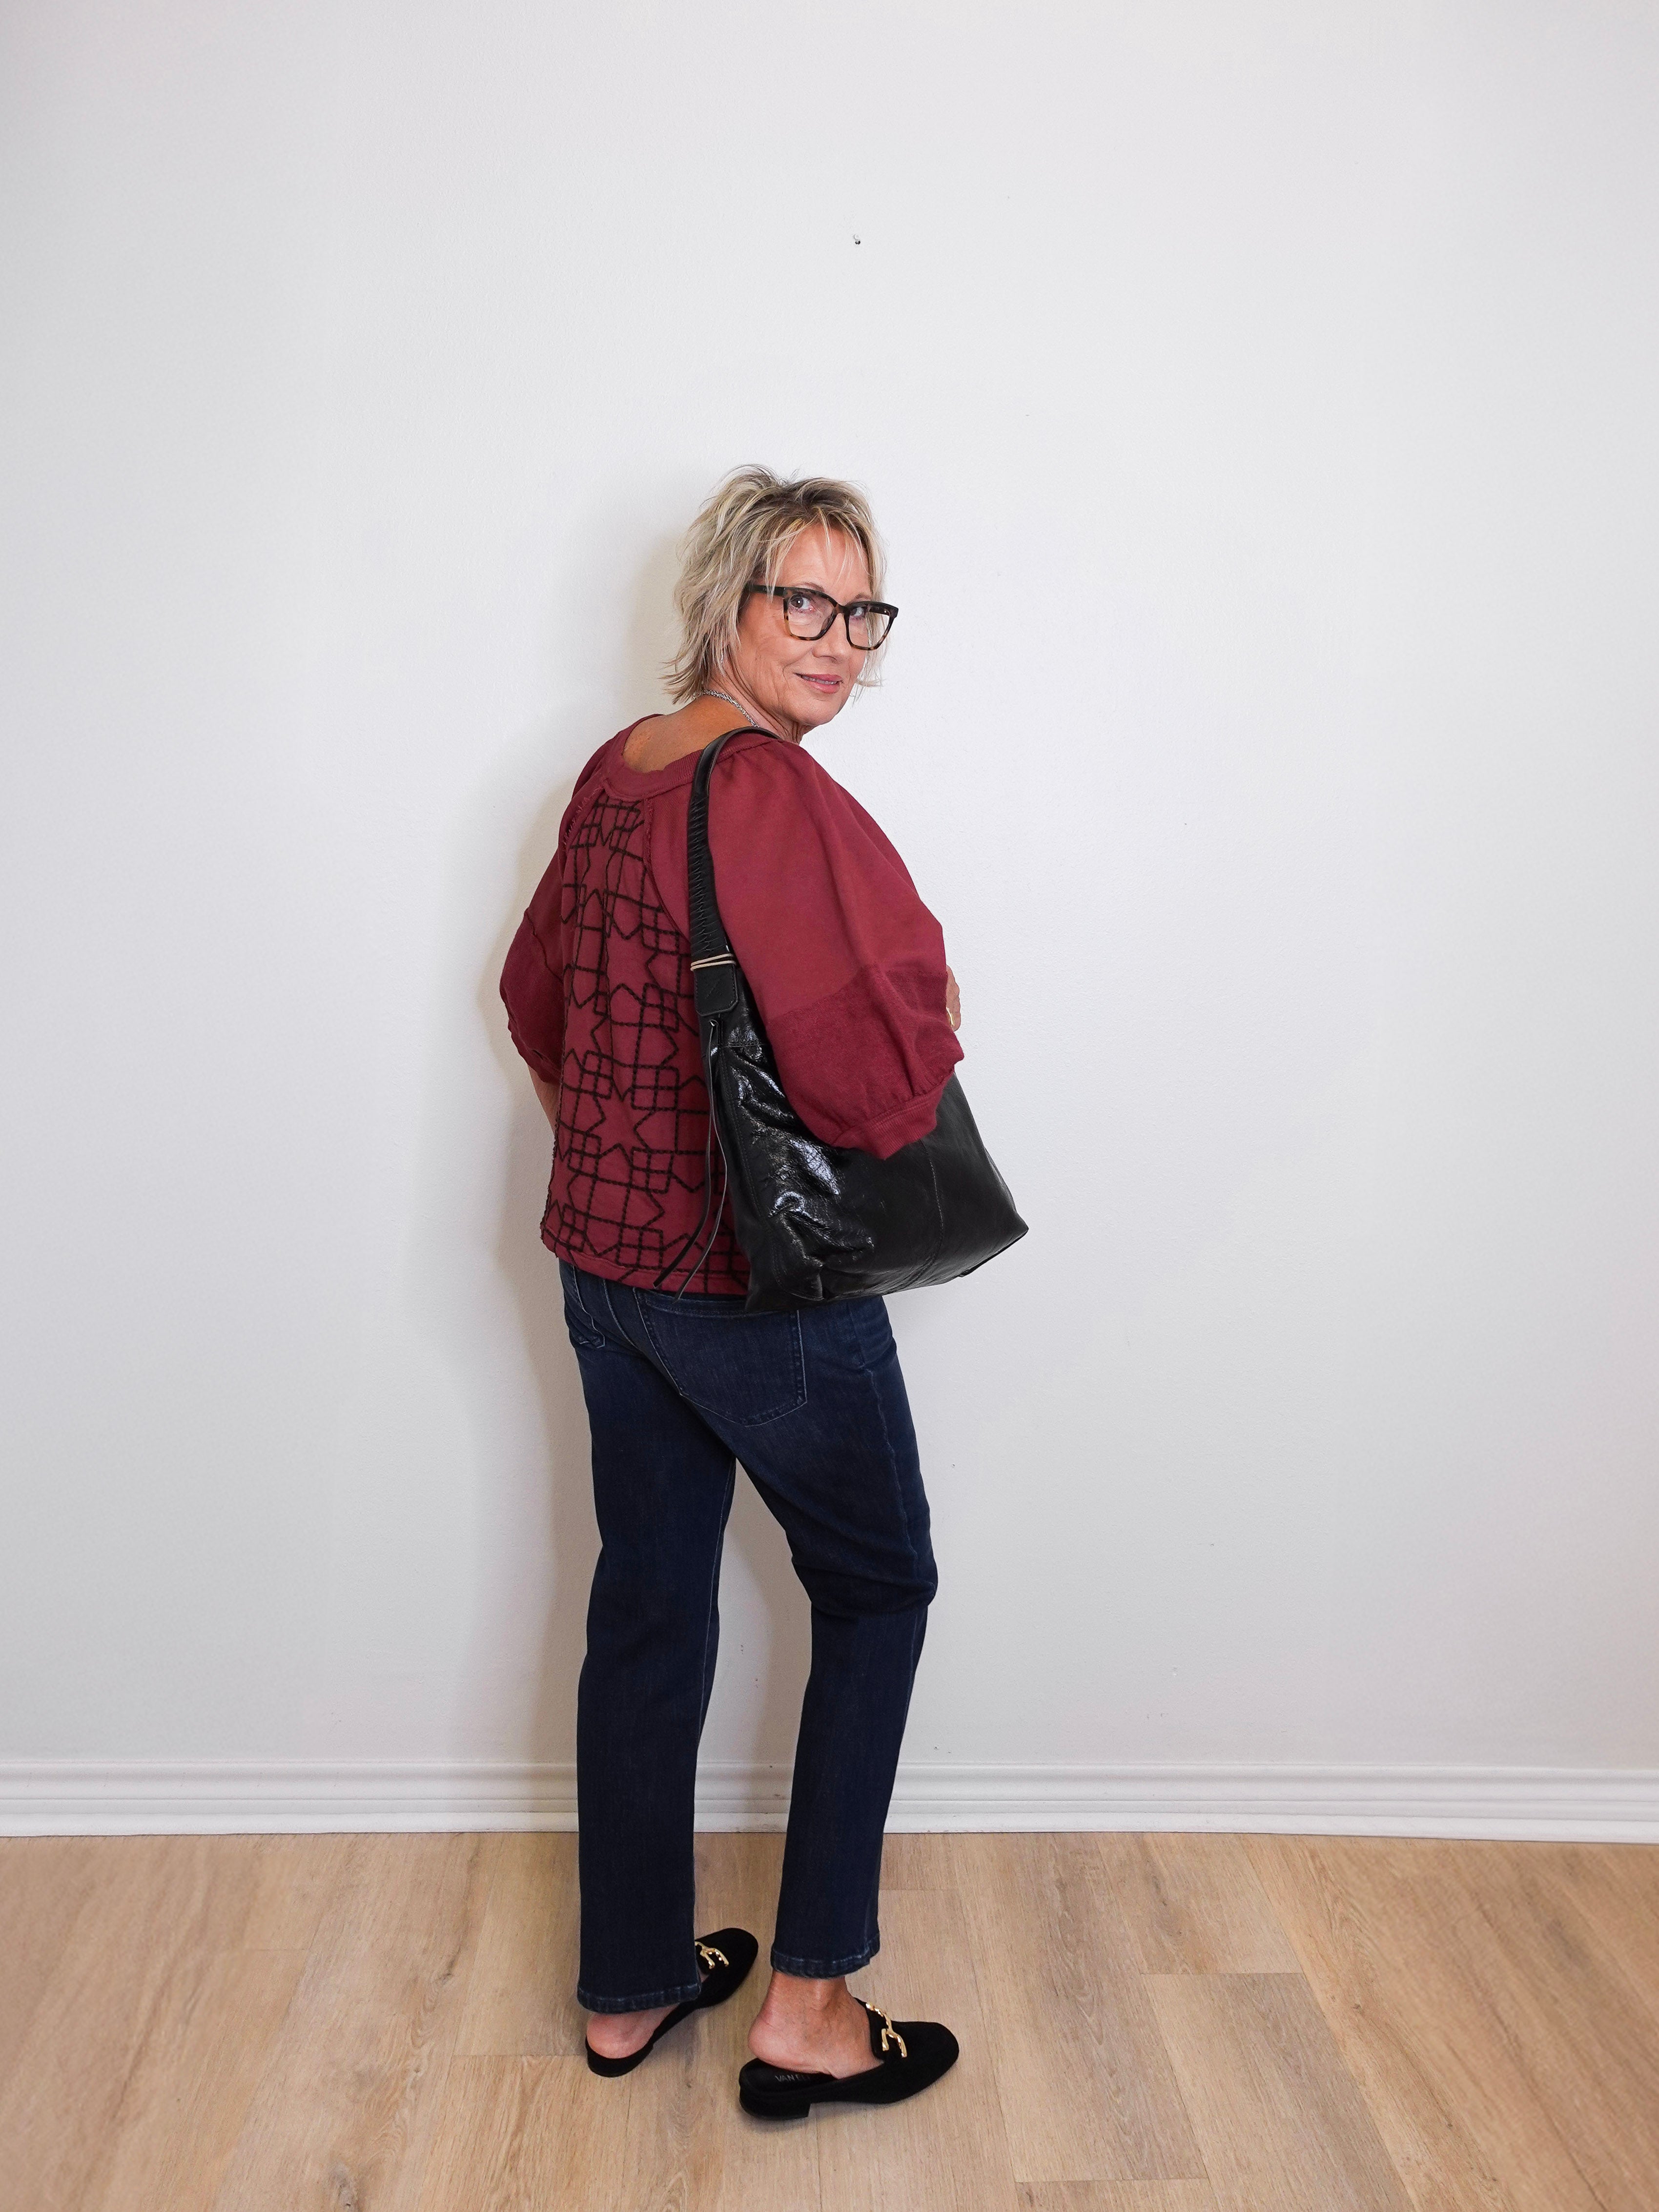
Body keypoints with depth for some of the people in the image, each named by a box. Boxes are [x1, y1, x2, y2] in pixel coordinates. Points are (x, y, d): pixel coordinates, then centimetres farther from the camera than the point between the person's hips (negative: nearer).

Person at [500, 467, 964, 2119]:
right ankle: (808, 2009, 20)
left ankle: (629, 1987, 34)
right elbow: (873, 1080, -30)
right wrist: (932, 1031, -8)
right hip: (760, 1282, -8)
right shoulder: (775, 797, -22)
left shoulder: (613, 773, 7)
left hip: (602, 1257, 8)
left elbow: (536, 992, 18)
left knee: (646, 1608, 17)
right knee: (876, 1591, 12)